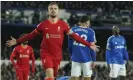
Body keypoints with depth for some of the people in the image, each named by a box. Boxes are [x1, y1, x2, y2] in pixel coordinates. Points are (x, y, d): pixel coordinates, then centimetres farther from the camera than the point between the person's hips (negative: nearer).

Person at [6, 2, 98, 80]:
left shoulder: (63, 25, 1)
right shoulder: (43, 24, -1)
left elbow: (74, 36, 3)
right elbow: (32, 35, 9)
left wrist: (89, 45, 0)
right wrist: (17, 41, 6)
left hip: (57, 55, 3)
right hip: (46, 54, -3)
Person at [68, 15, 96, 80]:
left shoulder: (73, 30, 4)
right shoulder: (90, 32, -5)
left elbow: (70, 45, 10)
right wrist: (93, 60, 2)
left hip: (75, 58, 3)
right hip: (86, 58, -2)